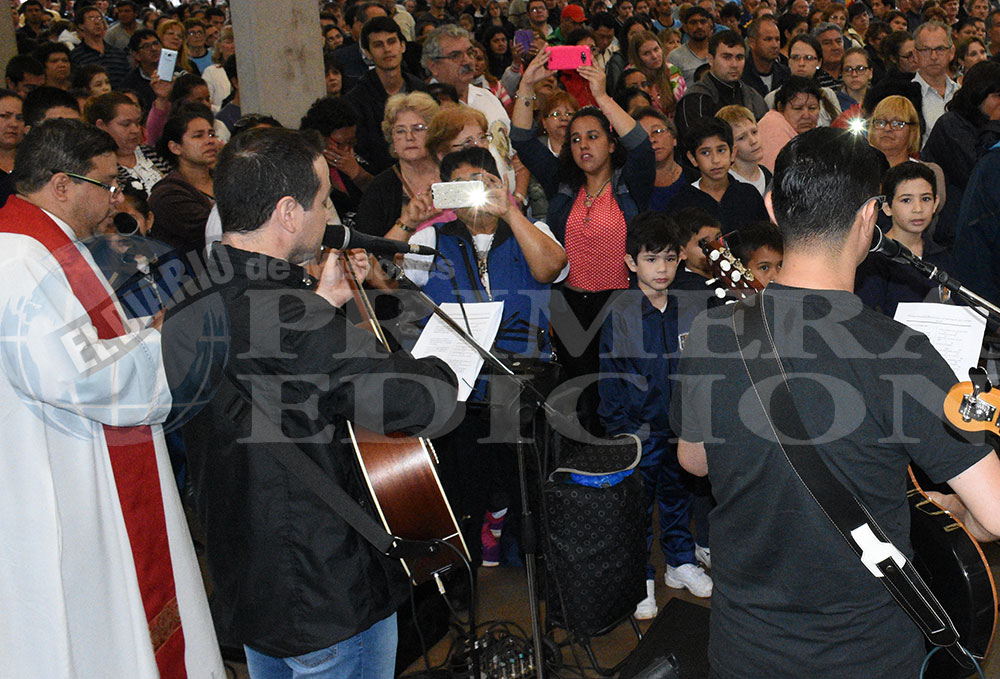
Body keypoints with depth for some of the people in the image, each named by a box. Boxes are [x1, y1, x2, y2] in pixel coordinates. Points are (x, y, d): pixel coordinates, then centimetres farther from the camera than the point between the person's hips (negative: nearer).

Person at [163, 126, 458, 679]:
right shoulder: (291, 319, -30)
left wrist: (321, 301, 9)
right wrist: (436, 370, -10)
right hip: (329, 601, -8)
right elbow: (431, 398, -31)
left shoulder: (185, 303, -2)